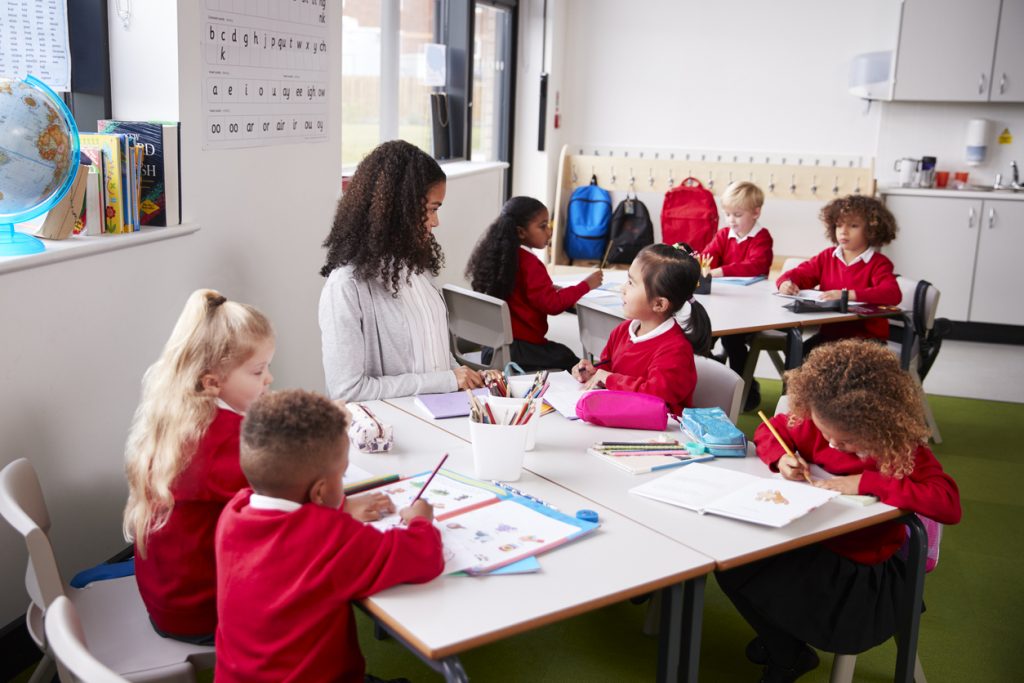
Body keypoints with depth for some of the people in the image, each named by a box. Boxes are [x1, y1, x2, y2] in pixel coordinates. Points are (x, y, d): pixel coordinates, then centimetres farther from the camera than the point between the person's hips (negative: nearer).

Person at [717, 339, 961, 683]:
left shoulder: (903, 448, -18)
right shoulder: (819, 425, -7)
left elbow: (950, 505, -32)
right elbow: (769, 430, 9)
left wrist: (867, 482, -33)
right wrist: (781, 458, -15)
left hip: (866, 572, -6)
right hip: (810, 544, 6)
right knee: (731, 565, -12)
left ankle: (790, 655, 14)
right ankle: (785, 651, 16)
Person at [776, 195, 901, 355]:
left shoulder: (878, 264, -6)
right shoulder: (827, 257, 11)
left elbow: (893, 294, -23)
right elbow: (798, 274, 13)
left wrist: (848, 295, -33)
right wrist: (786, 283, -13)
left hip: (866, 337, -4)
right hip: (830, 333, 4)